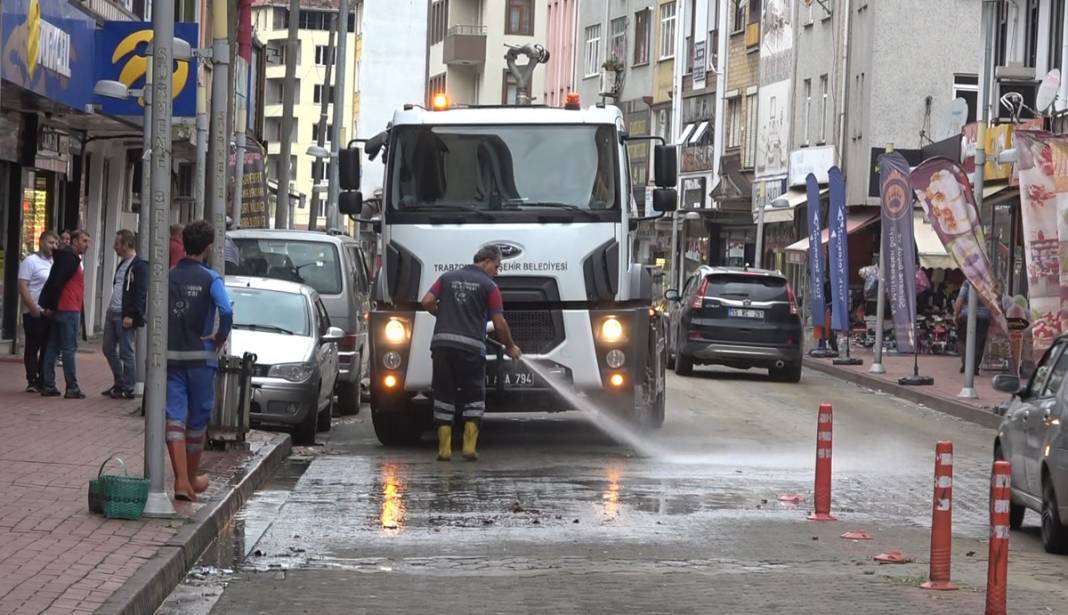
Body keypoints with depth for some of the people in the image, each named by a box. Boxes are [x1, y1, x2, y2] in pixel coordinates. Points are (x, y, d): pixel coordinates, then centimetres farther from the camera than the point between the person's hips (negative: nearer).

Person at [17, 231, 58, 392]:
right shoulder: (30, 261, -6)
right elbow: (22, 287, -13)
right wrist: (33, 308, -19)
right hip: (34, 313, -7)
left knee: (47, 348, 7)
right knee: (32, 348, -2)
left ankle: (42, 381, 12)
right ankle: (32, 382, 1)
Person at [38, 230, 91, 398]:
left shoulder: (71, 258, 19)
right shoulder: (70, 258, -12)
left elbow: (55, 282, 19)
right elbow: (56, 282, -20)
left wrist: (51, 306, 15)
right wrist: (51, 306, -15)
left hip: (59, 310, 10)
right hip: (69, 310, -10)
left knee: (53, 348, 8)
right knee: (69, 348, -7)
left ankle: (48, 386, 10)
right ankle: (72, 388, -5)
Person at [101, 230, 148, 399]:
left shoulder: (139, 266, -13)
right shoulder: (122, 264, 17)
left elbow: (141, 294, -18)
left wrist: (130, 315, -22)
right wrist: (111, 309, 17)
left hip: (125, 315, -10)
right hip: (112, 312, 10)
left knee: (126, 352, -4)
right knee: (108, 349, 13)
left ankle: (128, 389, 3)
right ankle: (118, 384, 24)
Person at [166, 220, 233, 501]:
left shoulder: (168, 277, 3)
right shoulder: (210, 279, -7)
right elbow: (226, 311, -21)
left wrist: (163, 338, 12)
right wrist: (220, 338, -4)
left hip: (170, 355, 2)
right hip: (200, 356, -2)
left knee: (174, 418, -2)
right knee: (198, 419, 14)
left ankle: (181, 481, -14)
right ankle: (192, 478, 27)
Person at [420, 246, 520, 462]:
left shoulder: (448, 278, 15)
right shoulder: (488, 286, 4)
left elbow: (426, 302, 5)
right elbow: (499, 324, 1)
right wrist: (510, 347, 16)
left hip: (442, 341, 3)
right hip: (471, 345, -3)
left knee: (444, 395, 8)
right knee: (474, 396, 9)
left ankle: (444, 448, 4)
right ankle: (470, 445, 0)